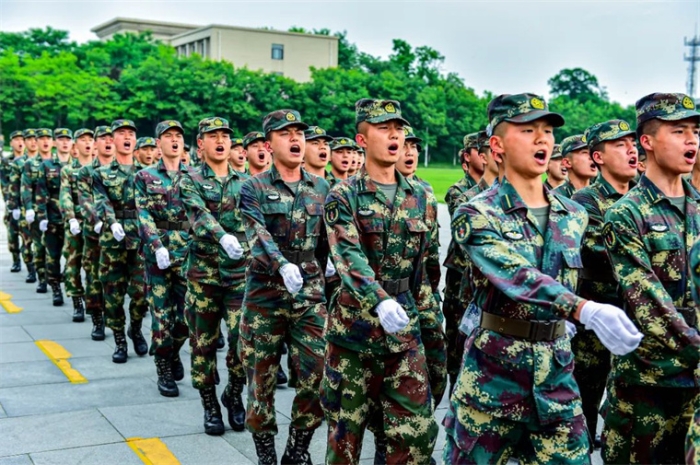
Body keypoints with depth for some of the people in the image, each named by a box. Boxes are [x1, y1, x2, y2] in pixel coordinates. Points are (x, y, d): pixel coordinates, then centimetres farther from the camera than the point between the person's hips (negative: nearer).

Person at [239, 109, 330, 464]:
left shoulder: (321, 188, 9)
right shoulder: (254, 188, -3)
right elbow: (258, 235, -20)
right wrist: (283, 266, -38)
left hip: (310, 295, 3)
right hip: (265, 294, -2)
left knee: (316, 376, -1)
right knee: (262, 377, 6)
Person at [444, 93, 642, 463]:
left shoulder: (574, 216, 7)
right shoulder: (476, 216, -12)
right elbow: (518, 277, -28)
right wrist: (587, 311, -42)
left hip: (556, 373, 4)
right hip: (492, 373, -4)